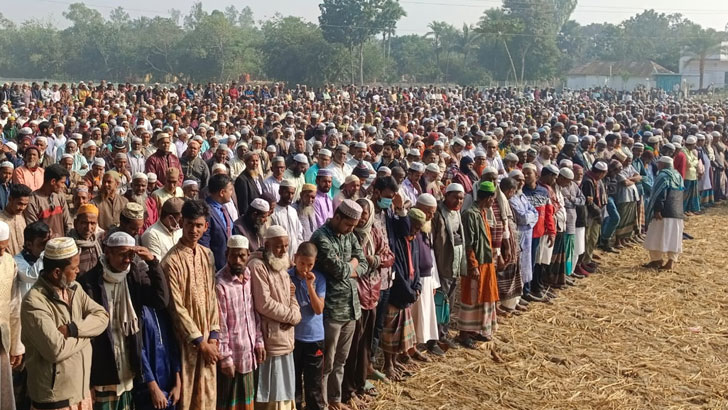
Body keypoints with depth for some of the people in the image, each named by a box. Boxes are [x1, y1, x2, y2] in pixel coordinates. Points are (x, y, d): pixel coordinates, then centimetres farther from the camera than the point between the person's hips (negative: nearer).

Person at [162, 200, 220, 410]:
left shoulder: (207, 255, 5)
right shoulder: (172, 261, -14)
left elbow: (212, 297, 8)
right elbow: (177, 307, -14)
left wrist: (213, 336, 0)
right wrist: (200, 341, -12)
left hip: (207, 340, 5)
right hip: (185, 341, -5)